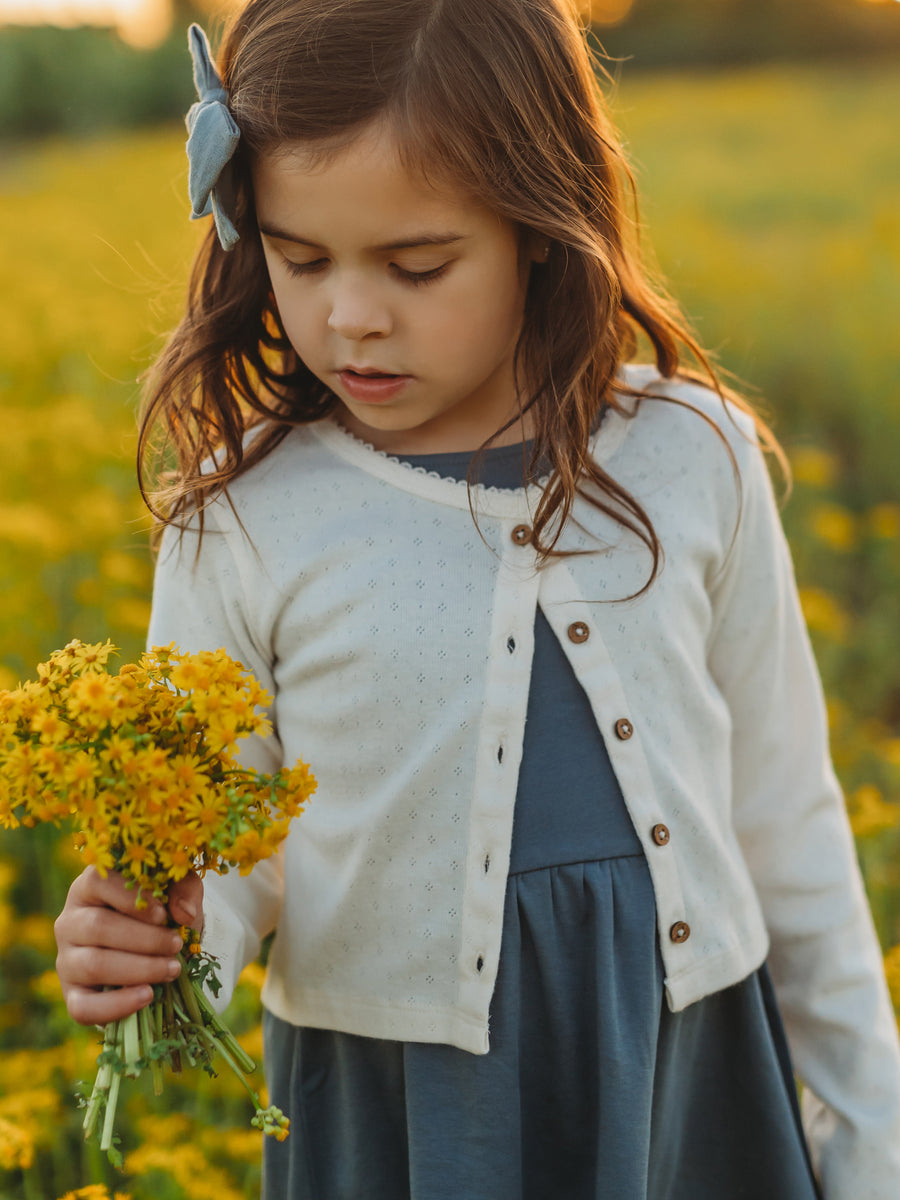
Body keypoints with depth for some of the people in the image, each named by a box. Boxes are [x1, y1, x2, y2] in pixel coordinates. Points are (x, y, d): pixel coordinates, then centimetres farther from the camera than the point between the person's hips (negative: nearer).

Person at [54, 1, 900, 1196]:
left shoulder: (696, 459, -5)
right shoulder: (238, 523, -10)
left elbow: (782, 812, 4)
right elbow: (219, 841, 0)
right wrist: (147, 945, -23)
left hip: (695, 1074, 2)